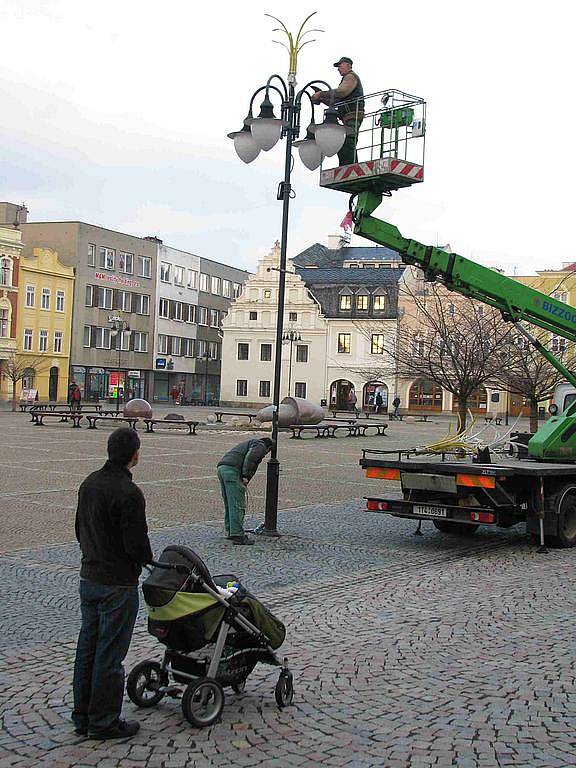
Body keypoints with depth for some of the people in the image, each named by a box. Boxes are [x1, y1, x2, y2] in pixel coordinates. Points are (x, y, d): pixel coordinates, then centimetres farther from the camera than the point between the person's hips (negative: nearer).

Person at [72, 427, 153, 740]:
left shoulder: (89, 483, 5)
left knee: (87, 648, 15)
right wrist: (148, 558, -1)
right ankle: (103, 721, 12)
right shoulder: (129, 493, -22)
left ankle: (82, 717, 26)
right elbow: (137, 544, -21)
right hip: (118, 584, -8)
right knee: (110, 653, 2)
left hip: (88, 577, 8)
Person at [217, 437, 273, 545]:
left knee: (229, 504, 17)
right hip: (232, 470, -9)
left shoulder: (249, 443, 35)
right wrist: (246, 476, -13)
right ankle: (237, 535, -9)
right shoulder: (260, 446, 7)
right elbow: (250, 458, -13)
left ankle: (230, 532, 23)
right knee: (237, 505, -8)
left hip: (221, 468, 9)